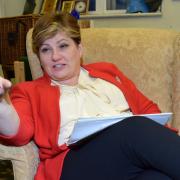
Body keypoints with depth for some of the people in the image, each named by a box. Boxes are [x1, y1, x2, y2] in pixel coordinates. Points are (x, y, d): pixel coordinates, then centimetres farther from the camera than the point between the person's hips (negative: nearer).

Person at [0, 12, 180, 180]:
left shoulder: (106, 71, 28)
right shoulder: (29, 91, 19)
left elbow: (147, 109, 25)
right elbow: (19, 133, -1)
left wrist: (158, 132, 1)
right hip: (78, 162, -2)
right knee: (138, 127, -33)